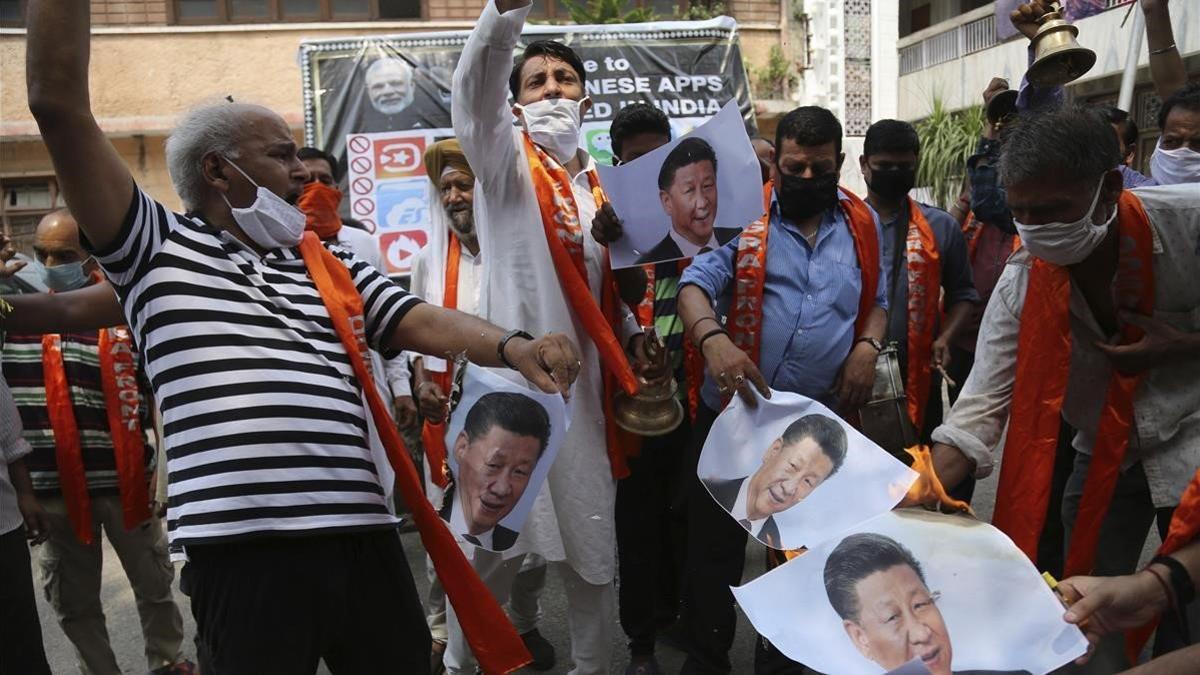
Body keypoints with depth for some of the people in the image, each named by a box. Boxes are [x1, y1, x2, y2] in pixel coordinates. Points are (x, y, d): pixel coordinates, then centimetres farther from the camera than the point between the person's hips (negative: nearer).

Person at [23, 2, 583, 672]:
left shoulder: (333, 267, 19)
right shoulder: (157, 249, 7)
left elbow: (424, 321, 7)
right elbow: (60, 105, 1)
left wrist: (513, 346, -12)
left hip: (364, 536, 4)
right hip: (241, 551, -4)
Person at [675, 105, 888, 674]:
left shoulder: (862, 224, 8)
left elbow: (877, 300, 16)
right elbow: (696, 282, -14)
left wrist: (868, 347, -4)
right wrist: (712, 337, -34)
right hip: (734, 410, -3)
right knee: (715, 542, 6)